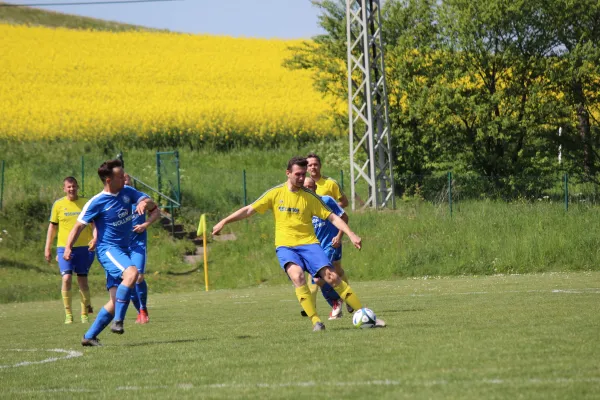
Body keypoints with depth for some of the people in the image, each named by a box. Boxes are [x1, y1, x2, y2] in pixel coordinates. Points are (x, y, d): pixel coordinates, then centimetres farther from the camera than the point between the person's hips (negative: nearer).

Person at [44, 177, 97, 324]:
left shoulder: (86, 203, 3)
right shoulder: (58, 205, 4)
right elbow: (52, 227, 11)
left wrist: (95, 238, -17)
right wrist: (48, 248, 9)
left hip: (84, 247, 1)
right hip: (64, 247, 0)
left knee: (82, 280, 4)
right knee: (66, 278, -14)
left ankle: (85, 313, 19)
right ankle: (68, 314, -6)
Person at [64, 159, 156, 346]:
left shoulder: (127, 192, 6)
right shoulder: (97, 202, -11)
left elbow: (152, 204, 4)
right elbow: (79, 225, -9)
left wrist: (145, 203, -20)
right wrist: (68, 247, -22)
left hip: (123, 251, 7)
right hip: (108, 249, -7)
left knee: (116, 301, 2)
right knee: (131, 272, -35)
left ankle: (89, 336, 11)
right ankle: (118, 321, -33)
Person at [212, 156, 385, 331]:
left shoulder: (310, 197, 4)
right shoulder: (276, 193, 4)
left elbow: (332, 217, 3)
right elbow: (249, 210, 7)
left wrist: (351, 234, -10)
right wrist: (224, 222, 1)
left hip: (308, 244, 1)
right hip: (285, 246, 0)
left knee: (331, 276, -16)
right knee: (297, 275, -31)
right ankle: (315, 321, -30)